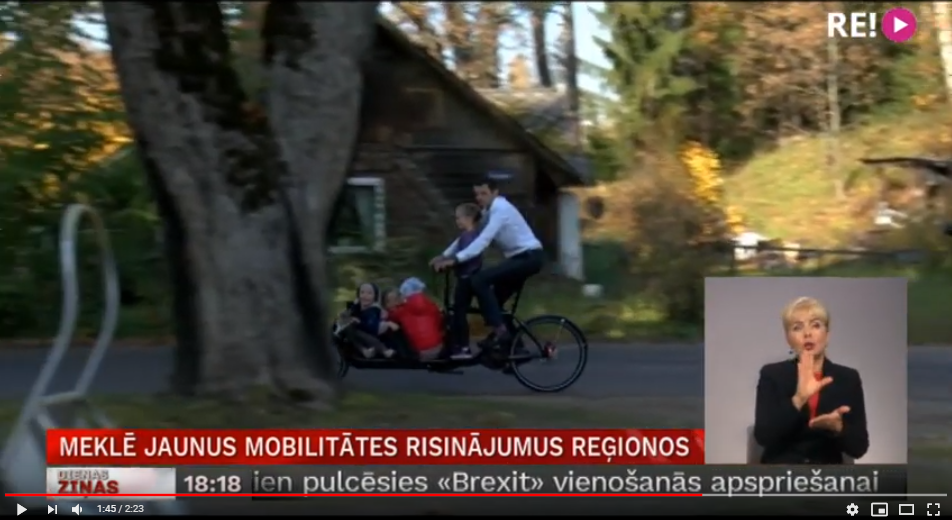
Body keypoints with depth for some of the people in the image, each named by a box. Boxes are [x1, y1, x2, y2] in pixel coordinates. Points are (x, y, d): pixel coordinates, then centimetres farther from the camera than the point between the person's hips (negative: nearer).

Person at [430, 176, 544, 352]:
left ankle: (499, 330, -21)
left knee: (478, 280, -21)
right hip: (522, 258, 10)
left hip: (529, 256, -10)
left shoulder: (501, 209, -17)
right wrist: (444, 255, 2)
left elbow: (483, 240, -27)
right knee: (495, 300, 10)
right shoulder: (489, 211, 12)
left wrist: (455, 259, -32)